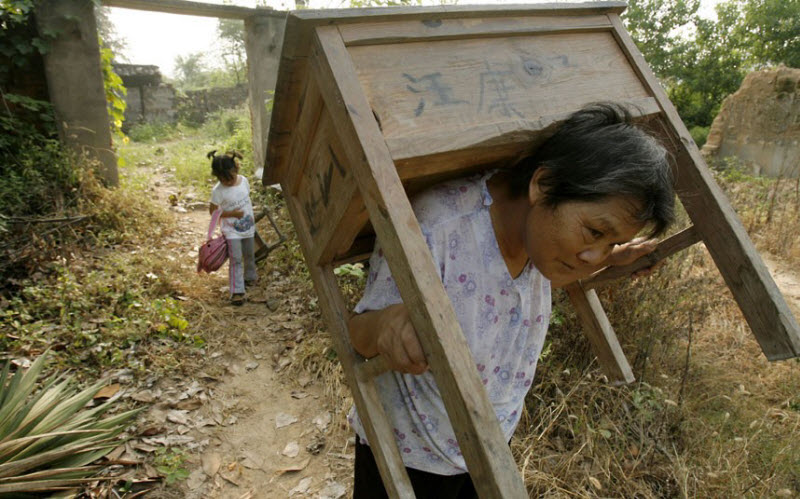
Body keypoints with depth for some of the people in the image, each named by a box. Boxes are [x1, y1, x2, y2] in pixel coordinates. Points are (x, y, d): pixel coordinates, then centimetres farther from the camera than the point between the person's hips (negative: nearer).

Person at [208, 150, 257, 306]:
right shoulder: (218, 191, -20)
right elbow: (213, 211, -12)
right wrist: (232, 214, -23)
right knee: (236, 259, -7)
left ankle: (250, 277, 46)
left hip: (248, 226, 5)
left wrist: (251, 216, 6)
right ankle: (237, 291, -2)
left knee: (249, 255, 21)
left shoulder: (244, 180, -6)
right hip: (231, 230, -5)